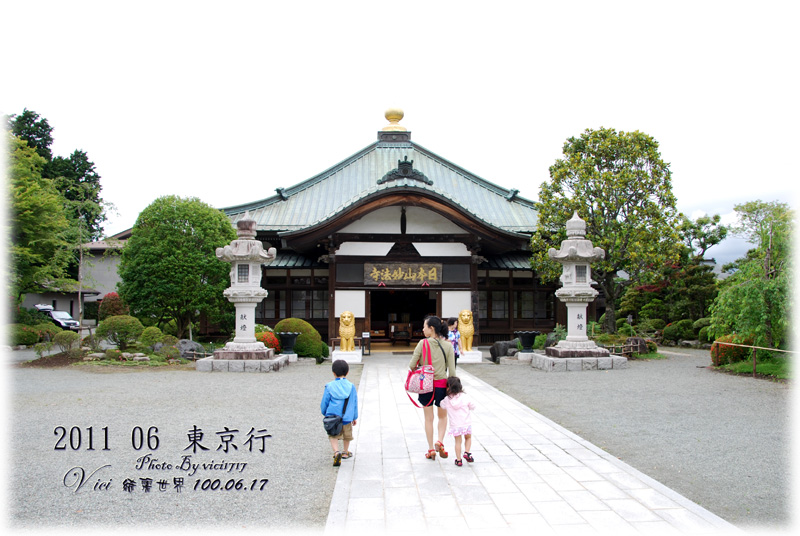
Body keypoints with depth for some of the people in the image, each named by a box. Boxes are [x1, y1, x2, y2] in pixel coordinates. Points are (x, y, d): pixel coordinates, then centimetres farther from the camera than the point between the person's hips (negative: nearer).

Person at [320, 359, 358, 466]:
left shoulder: (329, 386, -7)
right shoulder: (351, 387, -1)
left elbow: (324, 402, 0)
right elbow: (354, 403, 6)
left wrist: (324, 413, 19)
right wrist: (355, 417, 17)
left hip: (332, 416, -2)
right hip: (347, 417, 2)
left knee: (333, 436, 6)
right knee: (347, 435, 22)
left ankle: (336, 452, -17)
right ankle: (345, 452, 38)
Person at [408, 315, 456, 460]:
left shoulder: (423, 343, -10)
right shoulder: (448, 346, -4)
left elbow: (412, 365, -11)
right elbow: (452, 370, -5)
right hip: (441, 384, 1)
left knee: (429, 418, 12)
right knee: (443, 416, 19)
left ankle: (431, 449, 16)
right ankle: (440, 441, -1)